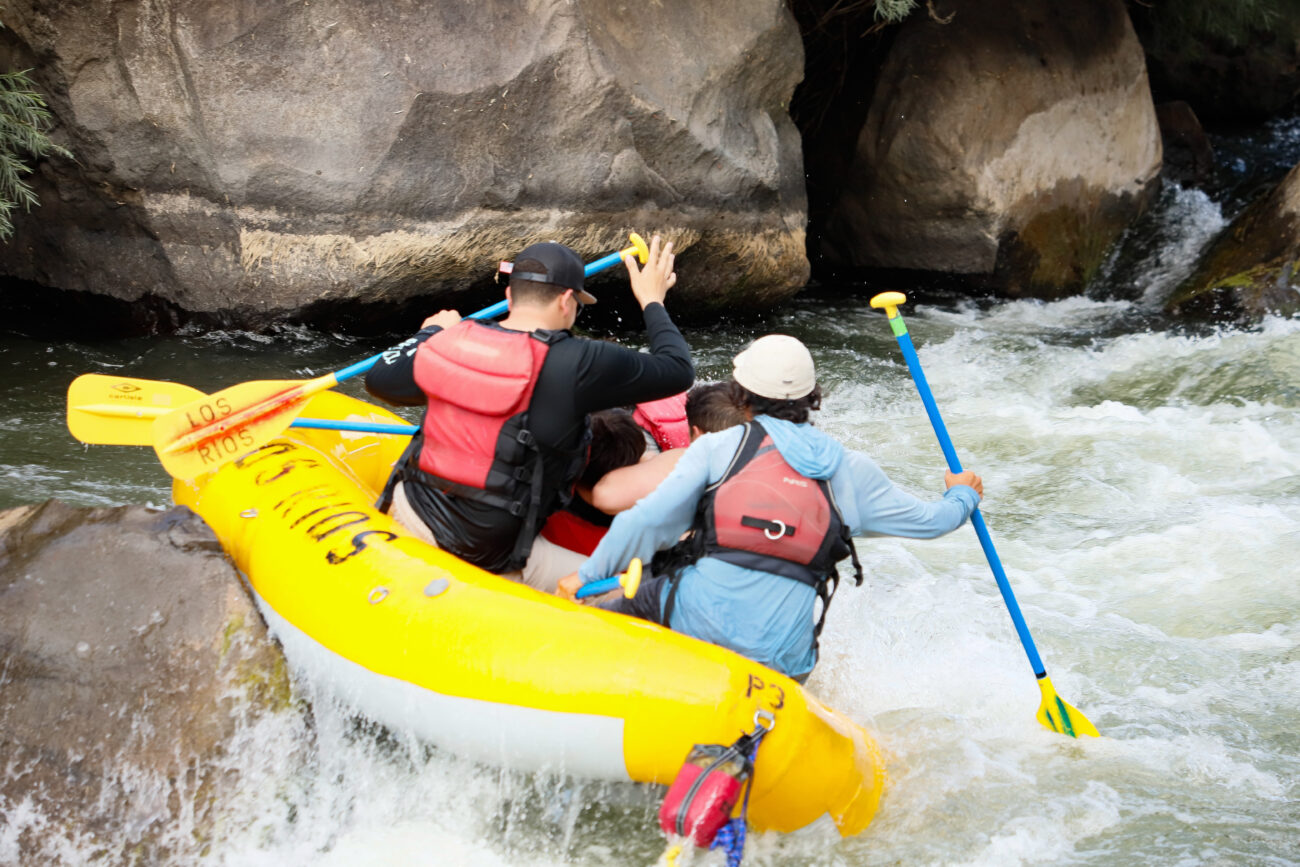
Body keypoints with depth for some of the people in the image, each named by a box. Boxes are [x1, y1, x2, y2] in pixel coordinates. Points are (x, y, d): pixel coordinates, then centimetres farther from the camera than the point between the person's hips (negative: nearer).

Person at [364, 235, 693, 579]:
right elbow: (678, 370, -3)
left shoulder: (448, 342, 1)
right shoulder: (578, 363, -14)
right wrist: (652, 301, 14)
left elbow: (379, 379, 19)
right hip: (489, 556, -7)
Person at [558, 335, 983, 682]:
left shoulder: (718, 447, 3)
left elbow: (650, 519, -4)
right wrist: (963, 495, 42)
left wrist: (586, 575, 5)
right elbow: (927, 520, 20)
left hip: (695, 624, -2)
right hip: (784, 662, 2)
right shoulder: (848, 470, 10)